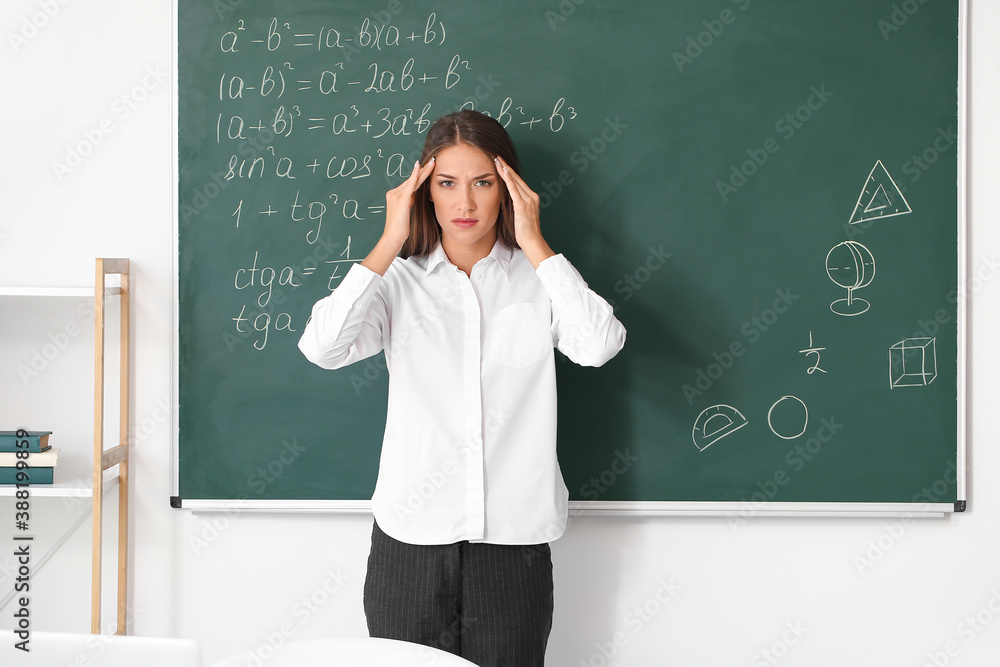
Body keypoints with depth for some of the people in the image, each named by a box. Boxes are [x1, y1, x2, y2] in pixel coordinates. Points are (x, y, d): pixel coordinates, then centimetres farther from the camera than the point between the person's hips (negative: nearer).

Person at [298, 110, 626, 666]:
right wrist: (389, 244, -10)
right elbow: (322, 347, -13)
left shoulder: (537, 278, 4)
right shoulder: (400, 281, 4)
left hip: (514, 538, 0)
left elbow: (599, 346, -16)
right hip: (411, 536, 0)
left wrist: (533, 244, -10)